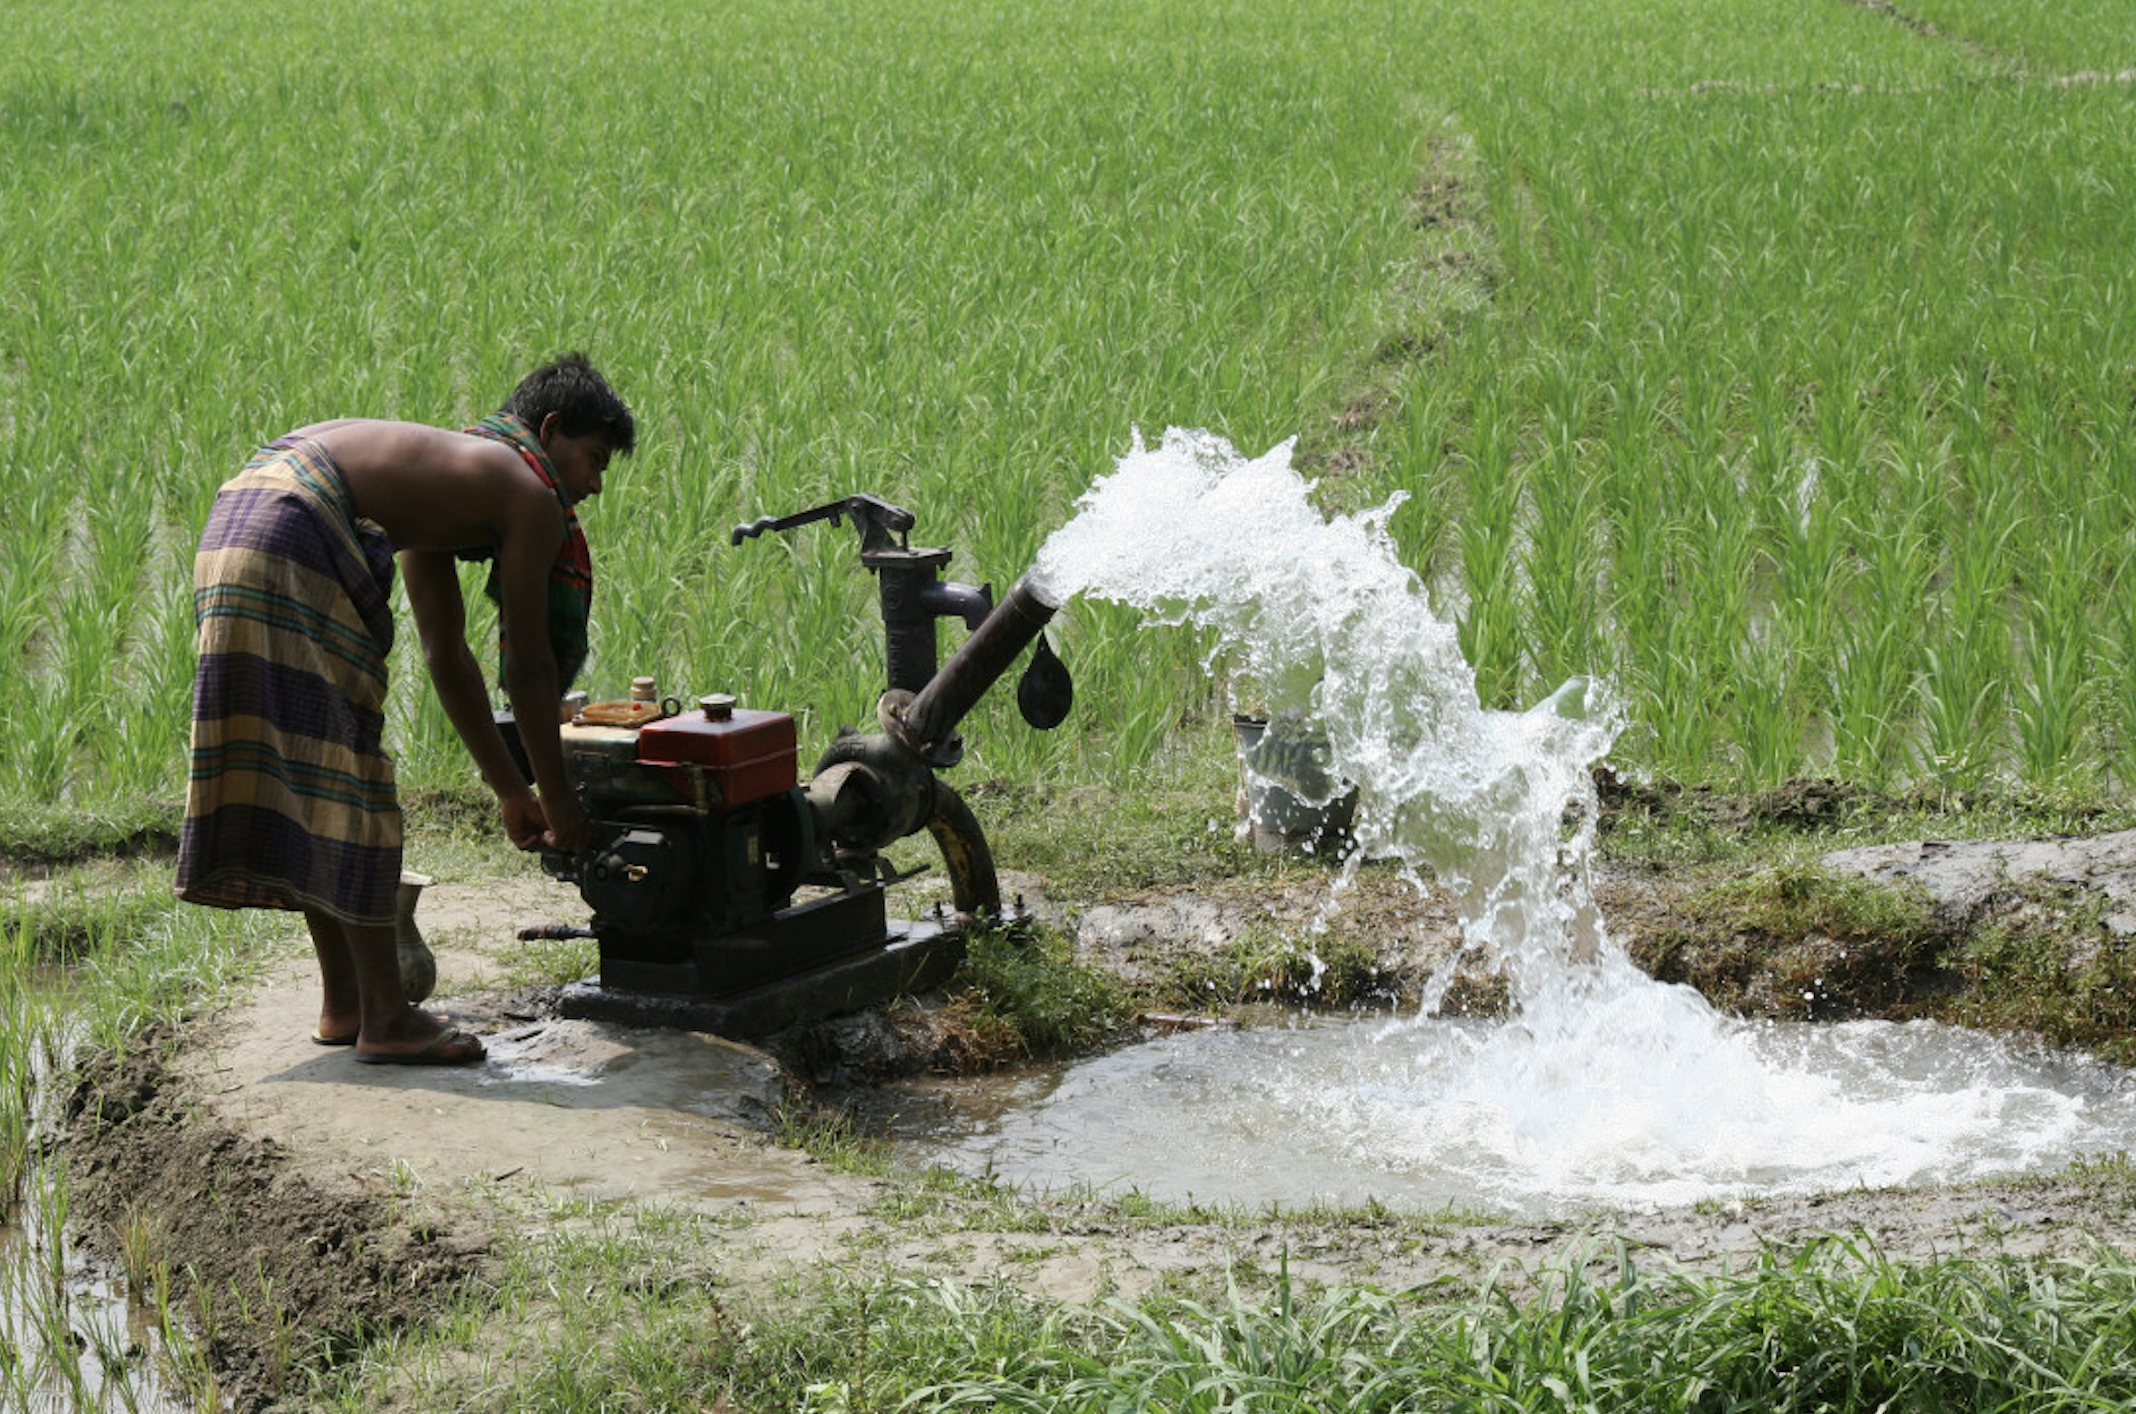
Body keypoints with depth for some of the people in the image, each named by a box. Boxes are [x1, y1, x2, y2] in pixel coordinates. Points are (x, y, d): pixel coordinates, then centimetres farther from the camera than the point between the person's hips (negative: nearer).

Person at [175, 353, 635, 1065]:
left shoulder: (447, 480, 30)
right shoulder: (530, 498, 4)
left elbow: (447, 655, 34)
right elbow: (529, 665, 5)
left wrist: (510, 788, 37)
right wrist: (556, 799, 16)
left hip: (232, 526, 10)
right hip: (290, 547, -10)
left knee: (305, 778, 15)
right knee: (341, 773, -2)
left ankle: (344, 1004, 23)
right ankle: (386, 1019, 4)